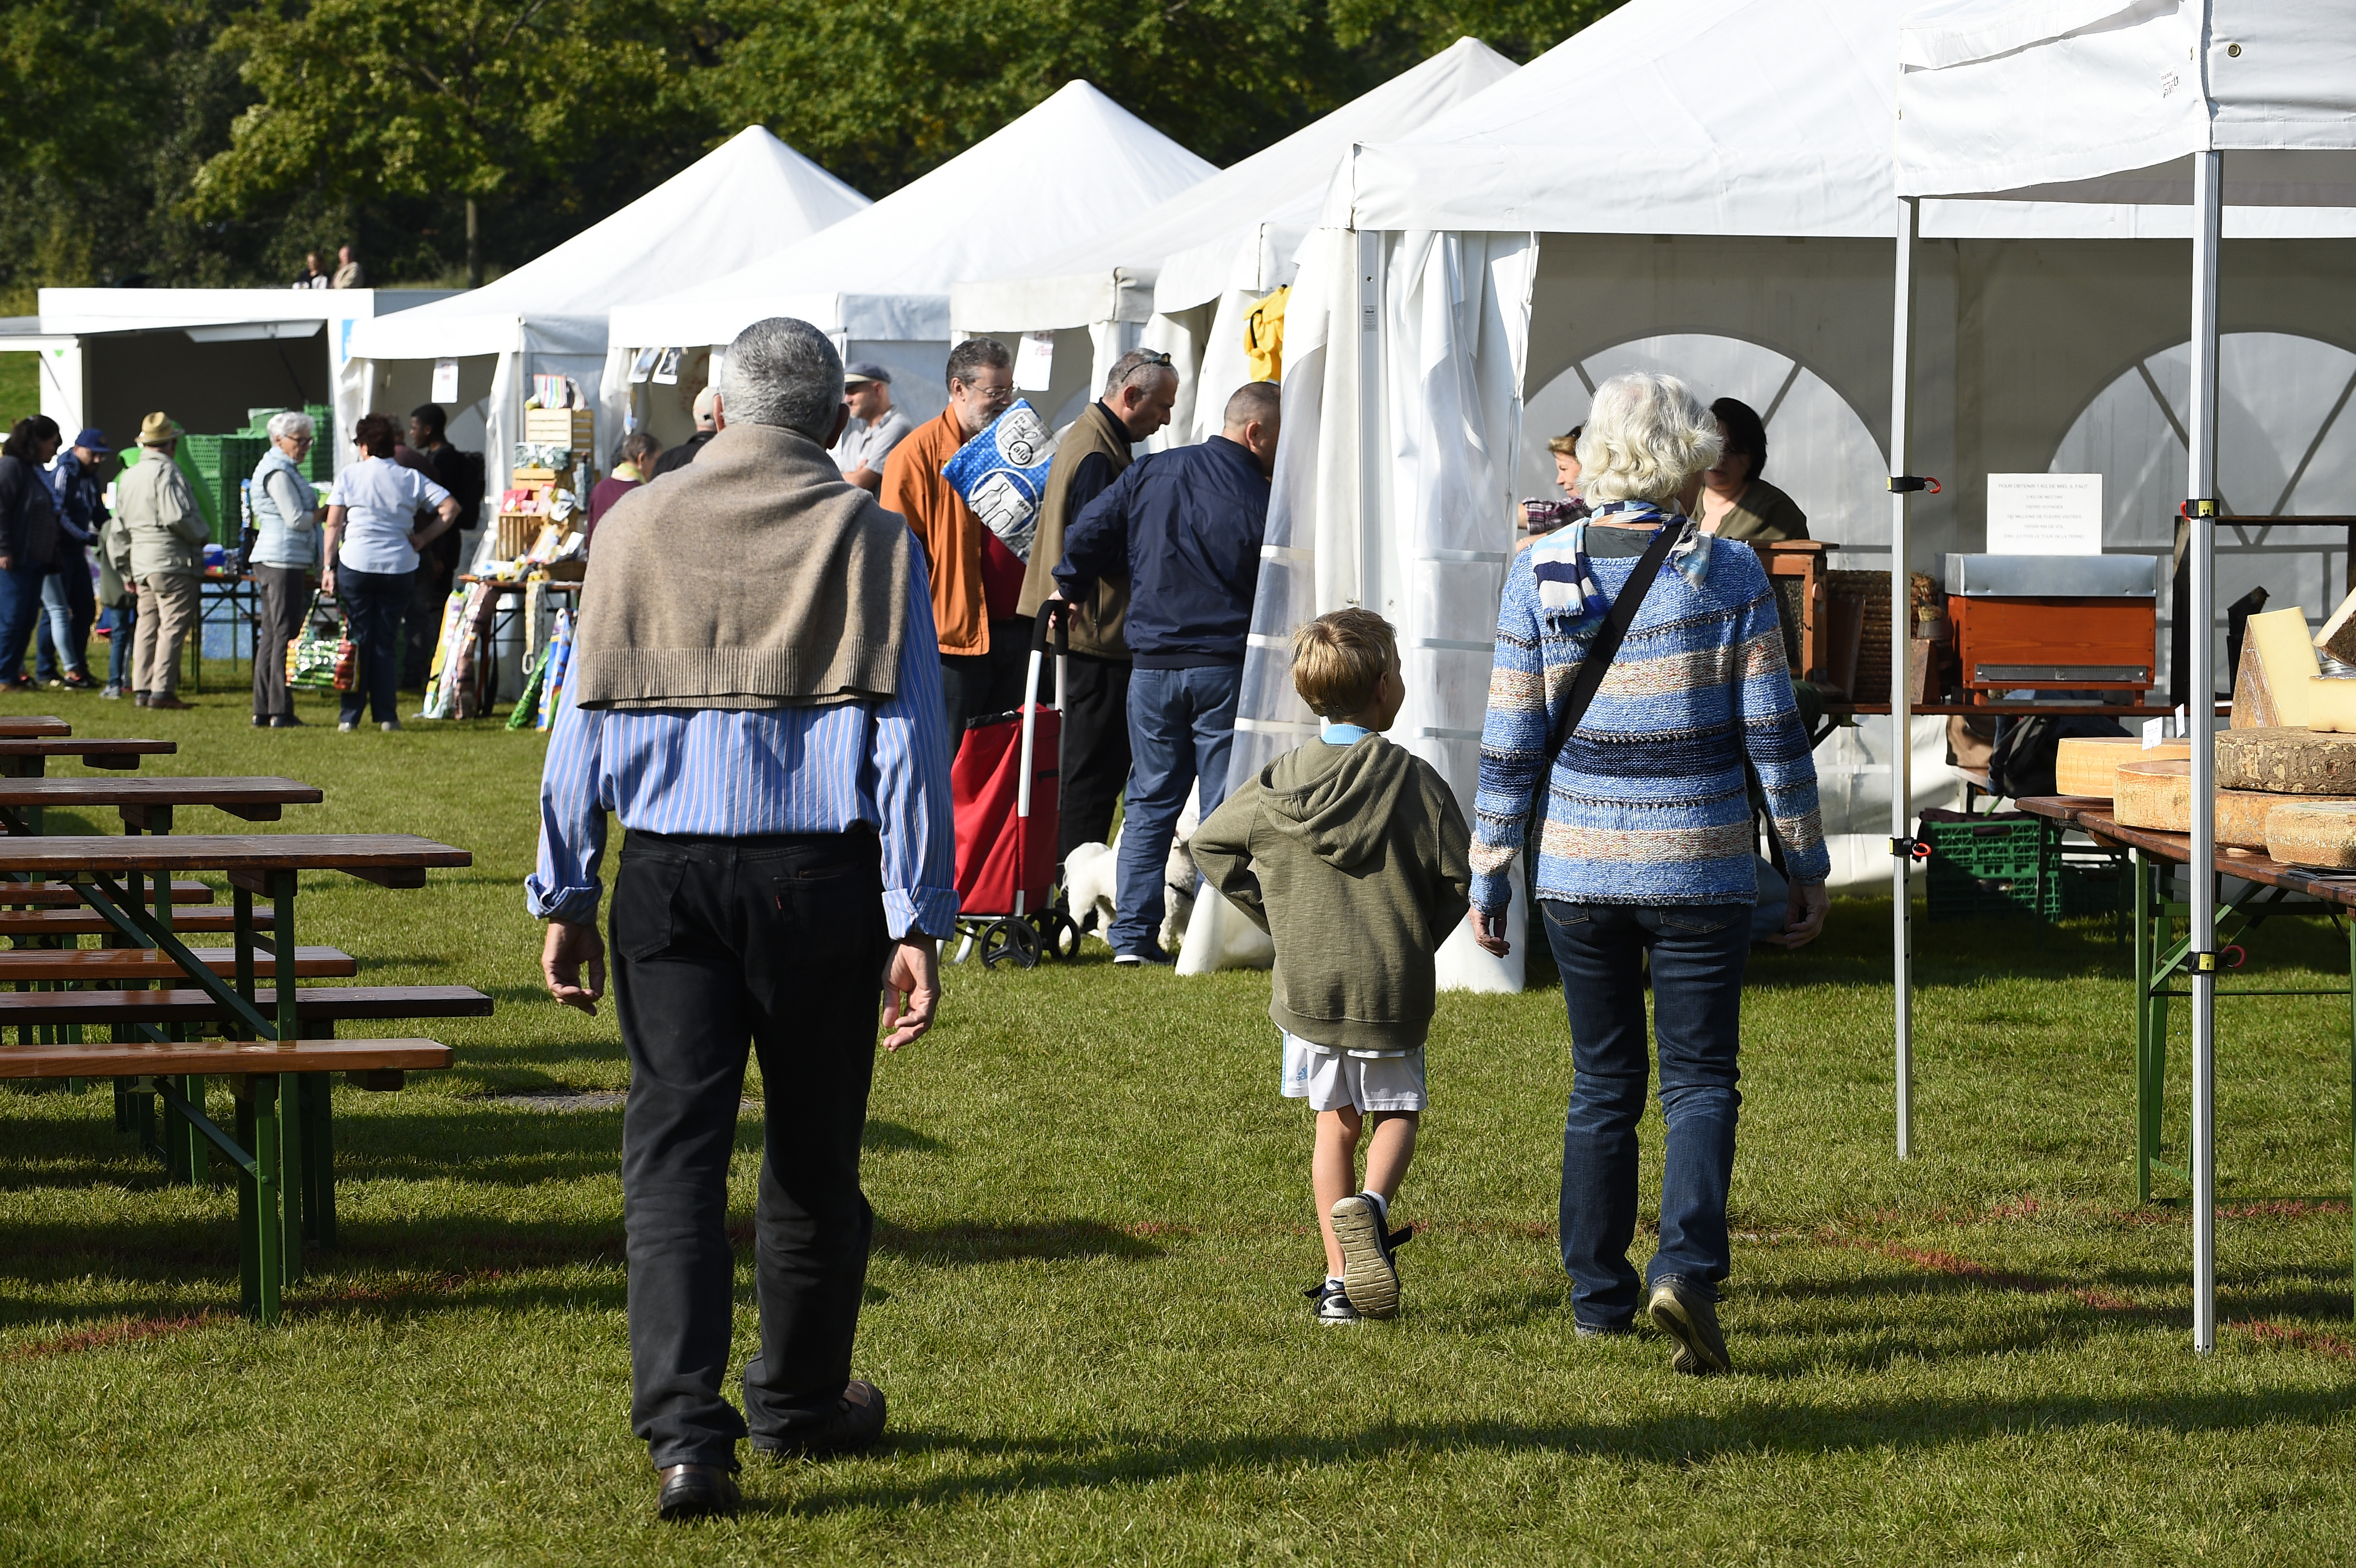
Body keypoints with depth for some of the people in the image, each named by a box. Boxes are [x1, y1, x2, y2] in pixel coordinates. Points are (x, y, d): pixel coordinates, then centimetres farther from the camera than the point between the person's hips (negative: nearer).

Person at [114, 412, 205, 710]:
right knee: (174, 625, -7)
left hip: (141, 561, 8)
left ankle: (142, 689, 11)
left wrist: (127, 573, 23)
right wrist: (203, 535, -4)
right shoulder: (167, 472, -11)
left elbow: (120, 529, 19)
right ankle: (162, 691, -12)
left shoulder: (128, 477, 16)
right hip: (172, 560, -8)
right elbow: (176, 517, -22)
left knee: (148, 626, 12)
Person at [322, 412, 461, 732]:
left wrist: (328, 567, 1)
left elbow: (334, 524, -2)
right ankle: (387, 715, 4)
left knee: (356, 641, 4)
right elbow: (450, 508, -2)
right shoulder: (411, 479, 5)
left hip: (356, 564, -1)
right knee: (387, 643, 7)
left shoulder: (350, 476, 1)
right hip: (399, 569, 2)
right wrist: (423, 538, 3)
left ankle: (350, 715, 3)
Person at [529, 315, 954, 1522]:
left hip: (668, 876, 0)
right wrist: (918, 924, -3)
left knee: (673, 1149, 0)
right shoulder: (872, 540, 0)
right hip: (822, 874, 0)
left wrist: (564, 899, 11)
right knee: (814, 1150, 14)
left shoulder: (639, 529, 4)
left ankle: (683, 1431, -13)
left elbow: (585, 725, 5)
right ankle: (800, 1399, 30)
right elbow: (908, 742, -4)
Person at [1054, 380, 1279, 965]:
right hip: (1226, 669, -4)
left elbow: (1083, 538, 4)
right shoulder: (1259, 502, -11)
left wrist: (1072, 594, 20)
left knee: (1150, 802, 12)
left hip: (1152, 667, 4)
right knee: (1226, 808, 2)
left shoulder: (1149, 474, 3)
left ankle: (1133, 934, 8)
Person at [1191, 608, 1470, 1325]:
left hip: (1308, 985, 2)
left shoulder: (1278, 783, 0)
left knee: (1335, 1123, 15)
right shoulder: (1413, 780, -9)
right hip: (1393, 987, -2)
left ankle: (1340, 1281, 11)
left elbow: (1208, 845, 11)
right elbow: (1460, 876, -7)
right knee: (1396, 1113, 16)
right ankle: (1369, 1206, -15)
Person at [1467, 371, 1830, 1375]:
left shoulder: (1541, 574, -2)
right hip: (1700, 869, -2)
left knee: (1602, 1083, 15)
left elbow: (1509, 746, -1)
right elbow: (1774, 737, -5)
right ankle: (1687, 1268, -17)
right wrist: (1806, 867, 4)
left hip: (1577, 871, 2)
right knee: (1698, 1080, 4)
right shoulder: (1729, 578, -7)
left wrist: (1489, 878, 5)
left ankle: (1599, 1295, 20)